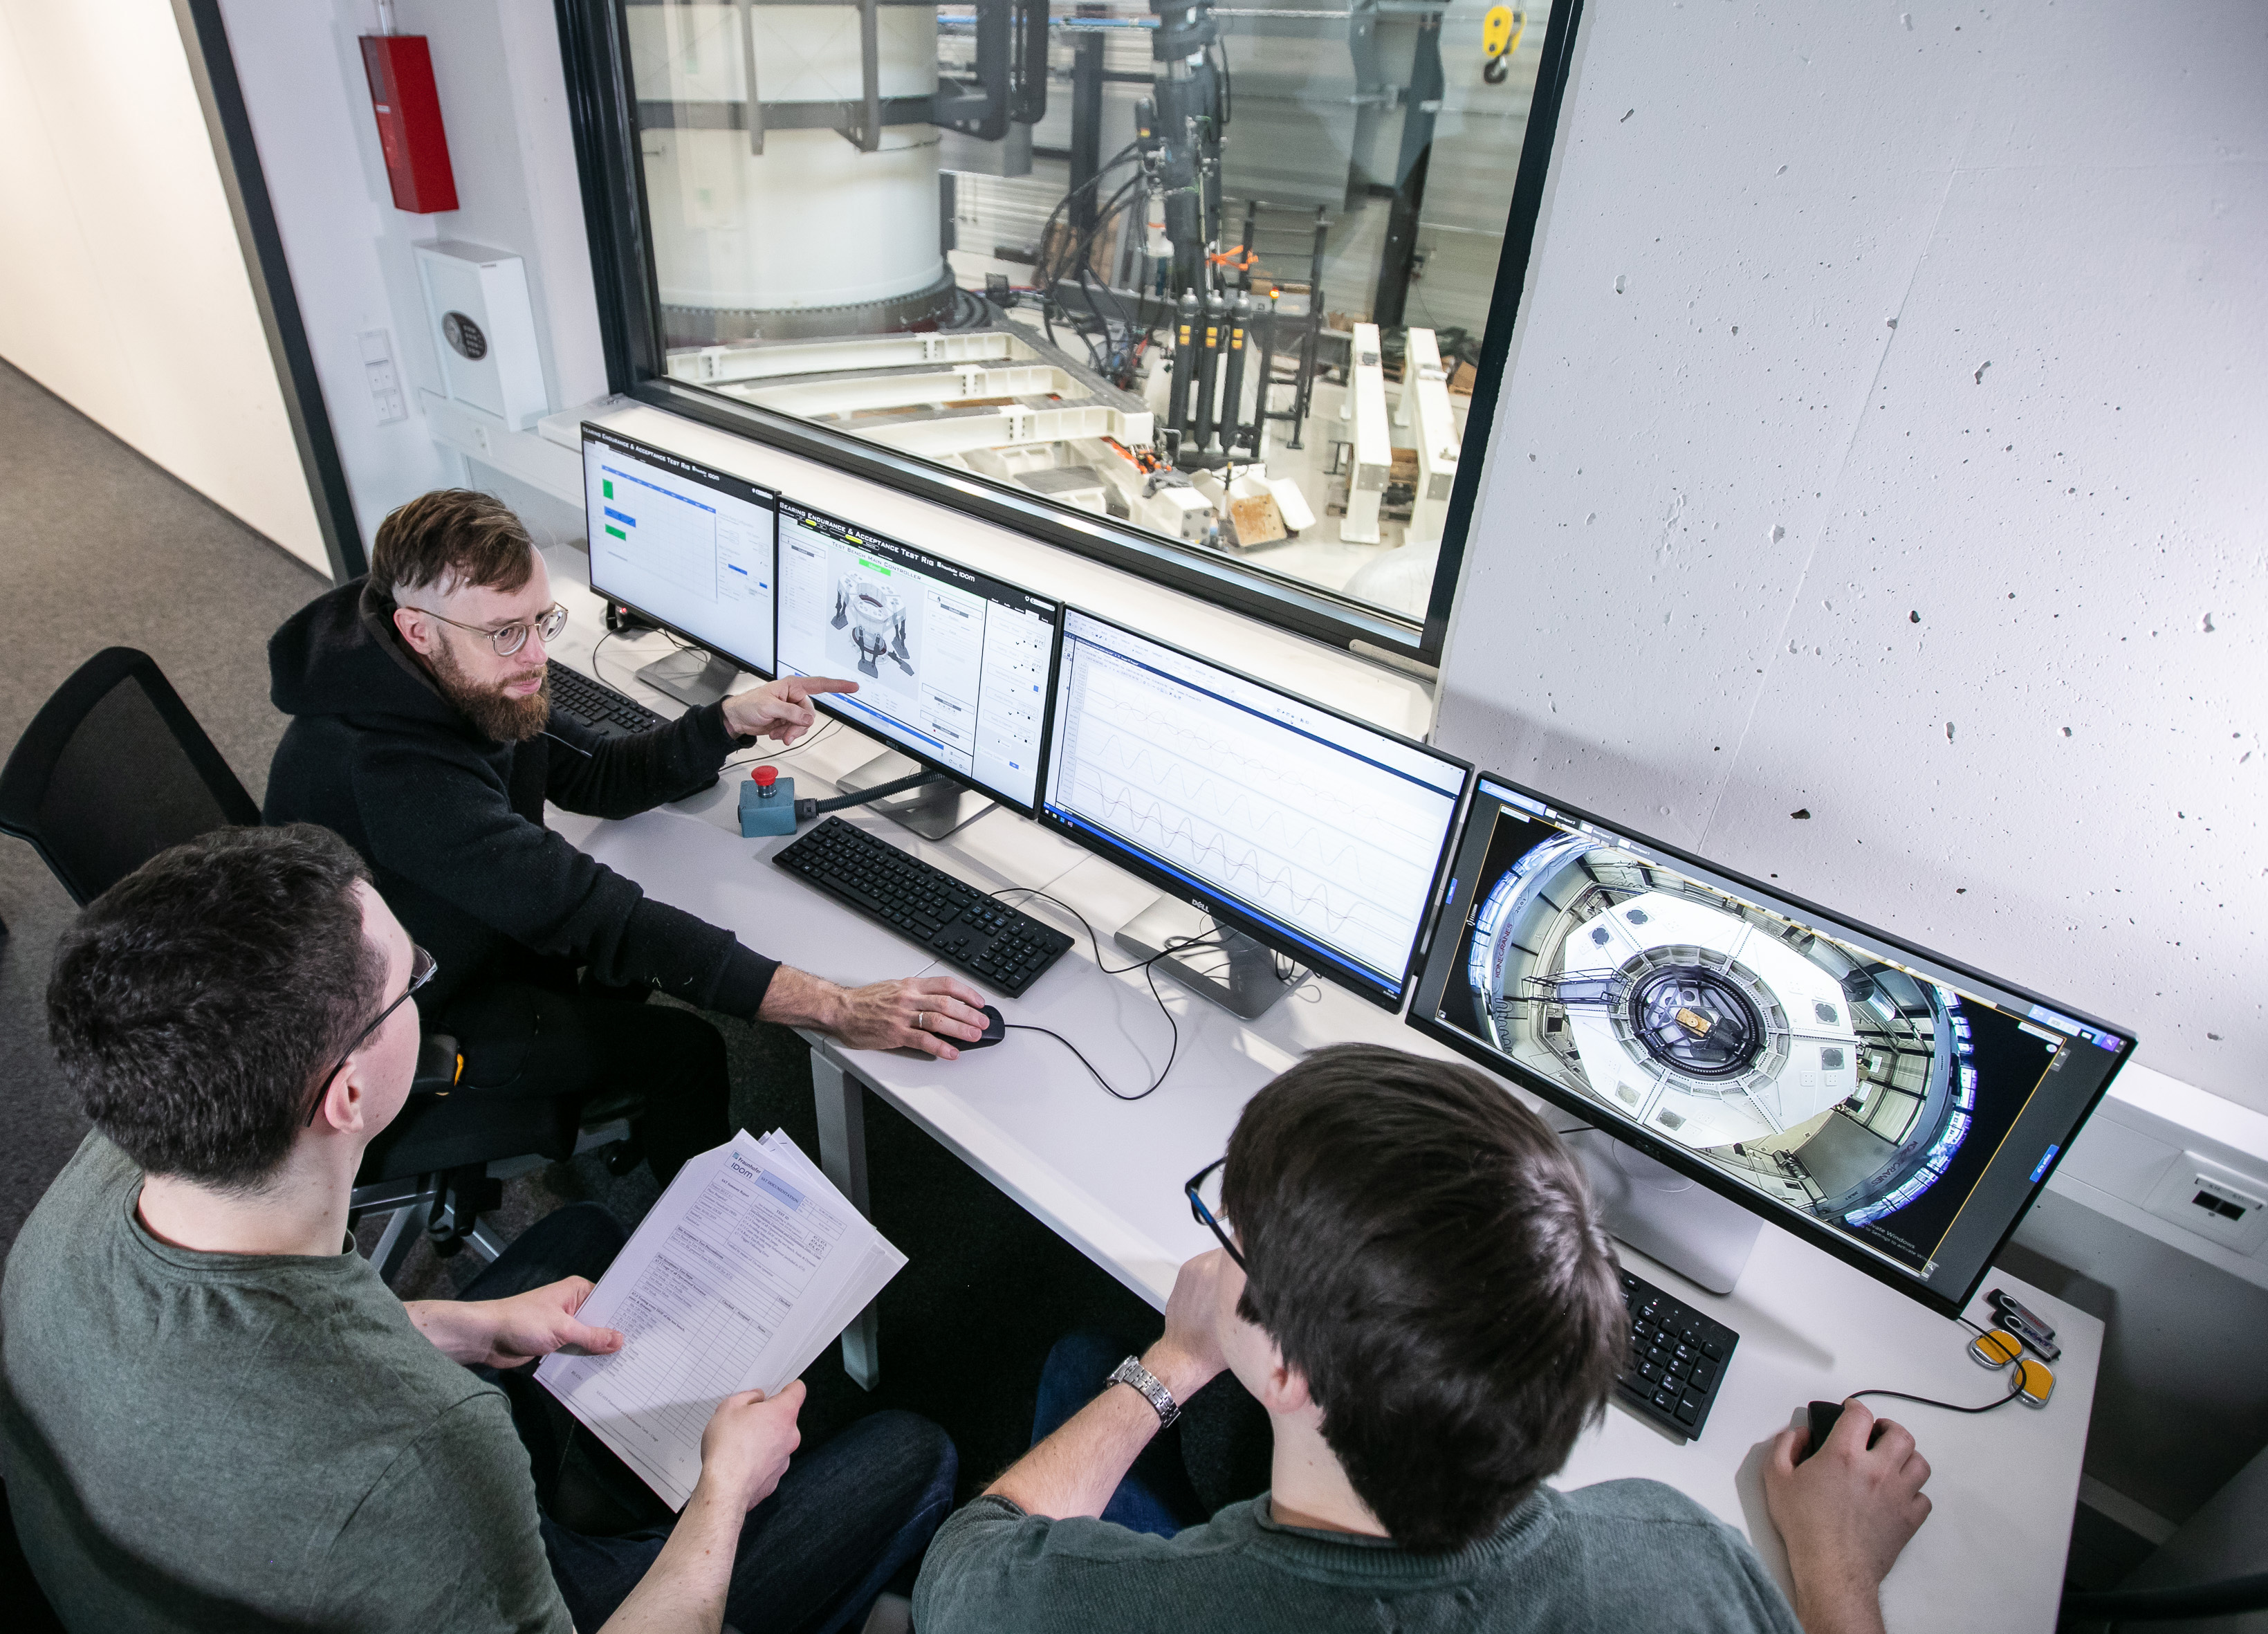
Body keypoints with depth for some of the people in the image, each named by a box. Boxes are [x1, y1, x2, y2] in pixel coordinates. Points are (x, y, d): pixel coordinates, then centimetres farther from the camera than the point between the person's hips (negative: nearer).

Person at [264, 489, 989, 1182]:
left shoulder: (482, 684, -12)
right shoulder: (383, 767, -39)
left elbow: (600, 777, 1)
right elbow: (587, 909, -44)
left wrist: (731, 720, -18)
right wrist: (834, 1007, -47)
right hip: (413, 1022, -8)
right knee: (683, 1049, -10)